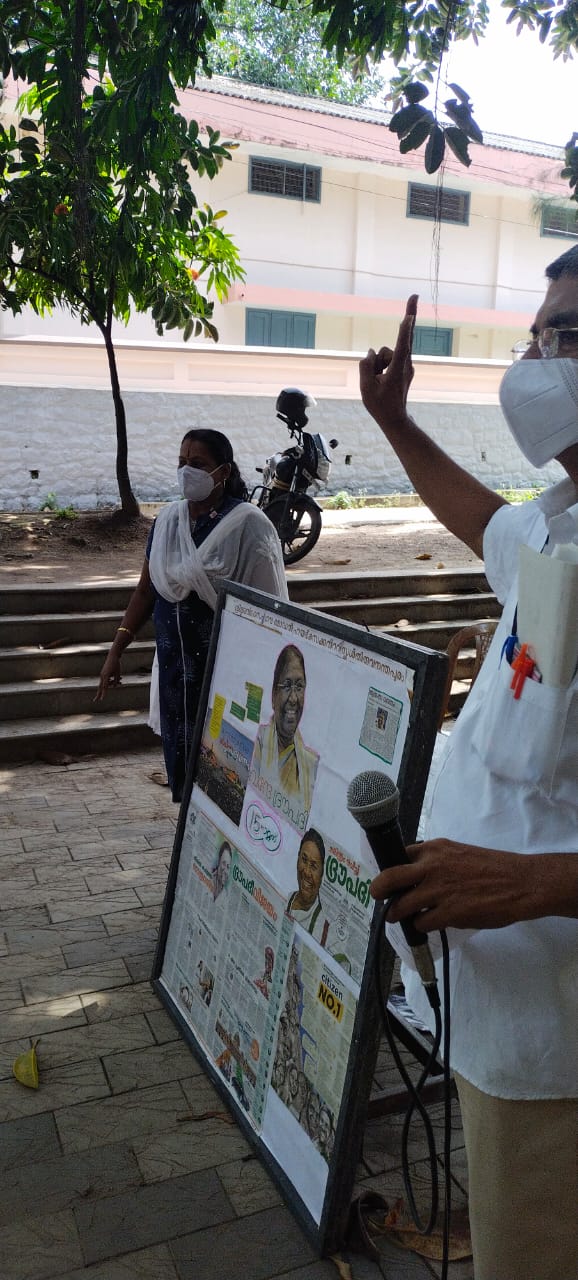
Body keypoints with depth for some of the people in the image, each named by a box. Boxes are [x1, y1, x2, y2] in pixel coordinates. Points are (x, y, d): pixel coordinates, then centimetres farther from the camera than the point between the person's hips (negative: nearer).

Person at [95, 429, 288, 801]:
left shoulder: (248, 525, -12)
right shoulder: (167, 519, 5)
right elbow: (146, 590, 11)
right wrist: (116, 651, 8)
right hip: (176, 662, 5)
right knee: (182, 753, 12)